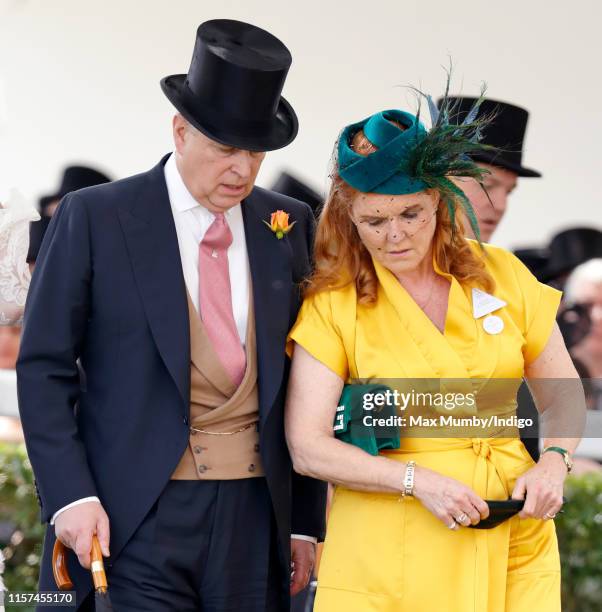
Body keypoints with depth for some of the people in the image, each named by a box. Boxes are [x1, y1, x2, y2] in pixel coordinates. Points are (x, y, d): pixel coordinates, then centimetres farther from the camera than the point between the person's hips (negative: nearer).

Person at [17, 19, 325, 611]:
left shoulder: (287, 226, 9)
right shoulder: (93, 218, -1)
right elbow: (44, 368, -1)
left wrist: (305, 520, 9)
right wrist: (70, 496, -11)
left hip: (255, 517, 3)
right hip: (139, 521, -3)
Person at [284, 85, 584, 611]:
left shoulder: (502, 275, 4)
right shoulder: (332, 306, -4)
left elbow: (564, 396, 13)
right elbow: (308, 447, -8)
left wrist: (554, 464, -7)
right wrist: (418, 481, -18)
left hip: (512, 539, 3)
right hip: (388, 549, -2)